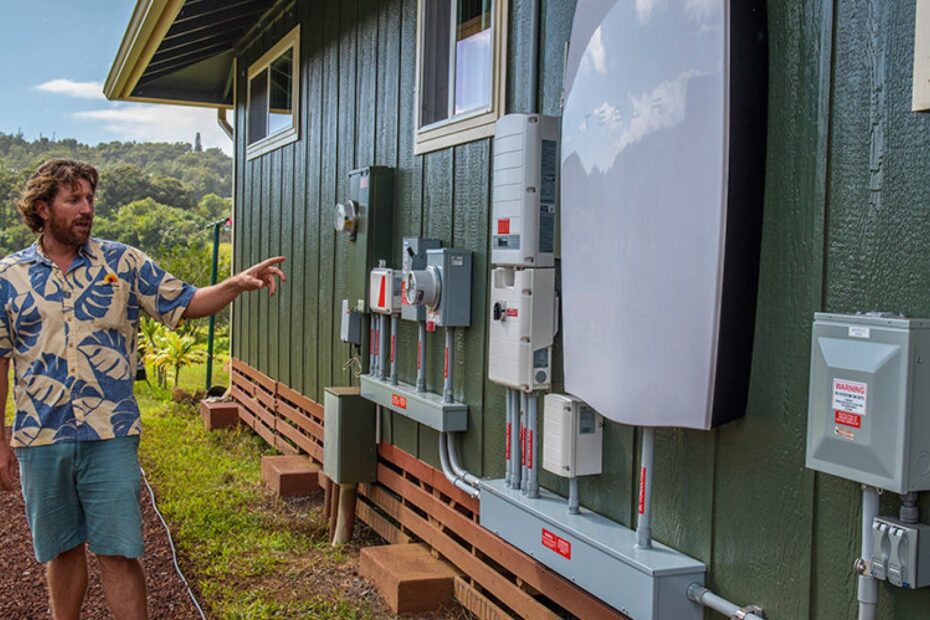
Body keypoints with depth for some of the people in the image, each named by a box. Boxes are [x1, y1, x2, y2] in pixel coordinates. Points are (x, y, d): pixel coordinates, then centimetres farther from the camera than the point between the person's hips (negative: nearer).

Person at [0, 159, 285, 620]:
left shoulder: (123, 262, 2)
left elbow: (184, 304, 4)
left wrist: (237, 284, -15)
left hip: (110, 437, -1)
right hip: (40, 440, 1)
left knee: (119, 552, 1)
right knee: (61, 550, 15)